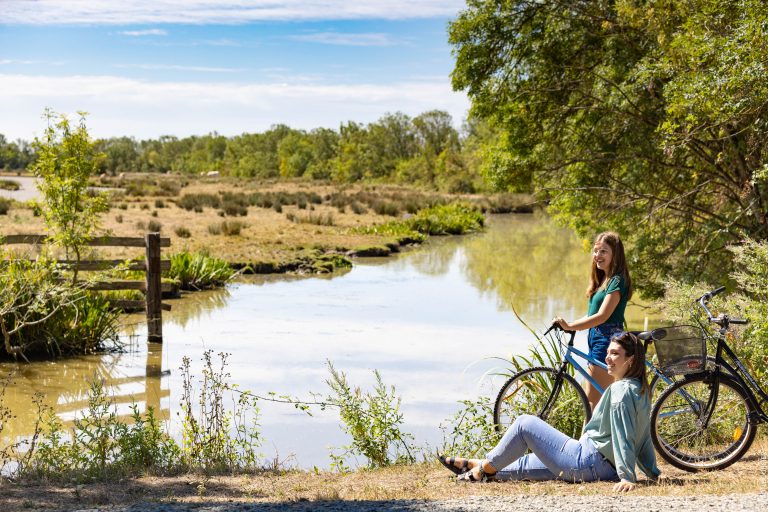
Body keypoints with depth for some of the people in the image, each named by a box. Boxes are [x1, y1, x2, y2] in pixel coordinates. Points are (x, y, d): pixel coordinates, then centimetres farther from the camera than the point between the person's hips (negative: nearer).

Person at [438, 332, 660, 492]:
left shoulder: (621, 390, -18)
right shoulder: (641, 390, 11)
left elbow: (622, 436, -25)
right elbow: (643, 436, 16)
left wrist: (627, 477, -30)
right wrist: (652, 472, 19)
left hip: (588, 462, -10)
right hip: (607, 468, 10)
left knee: (525, 423, 2)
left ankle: (485, 467, 14)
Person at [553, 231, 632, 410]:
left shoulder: (617, 281, -14)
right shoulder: (603, 279, 16)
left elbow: (602, 316, -24)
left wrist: (569, 326, -28)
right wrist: (569, 325, 3)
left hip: (607, 341, -10)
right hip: (596, 340, 10)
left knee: (594, 399, -8)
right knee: (589, 397, 14)